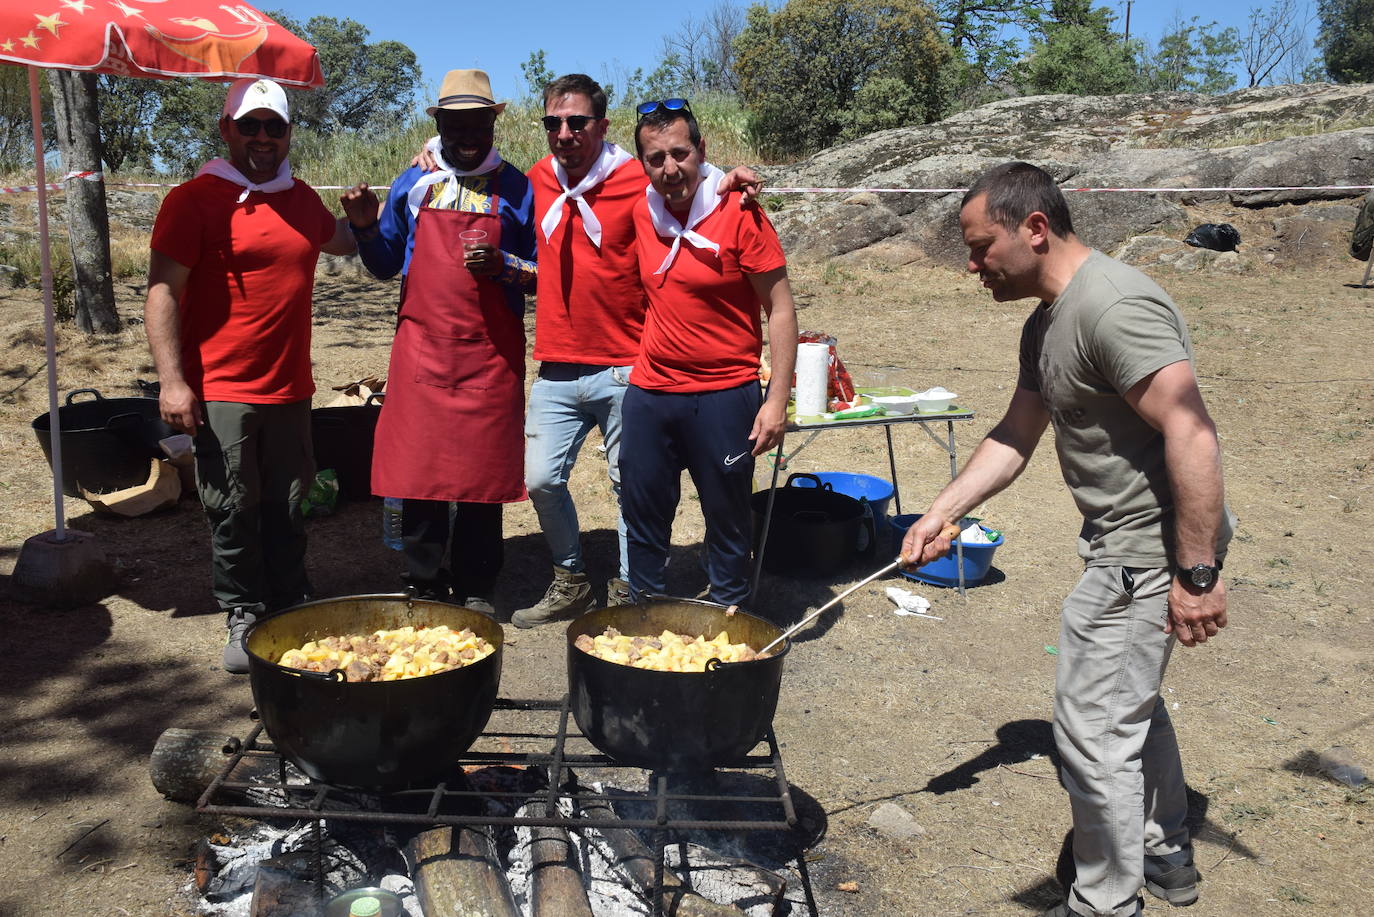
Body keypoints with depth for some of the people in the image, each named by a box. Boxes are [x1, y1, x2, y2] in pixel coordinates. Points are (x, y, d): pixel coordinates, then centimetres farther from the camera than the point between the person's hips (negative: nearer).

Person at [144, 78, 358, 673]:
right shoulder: (194, 199, -5)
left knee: (286, 508, 12)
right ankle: (244, 618, 18)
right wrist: (172, 380, -16)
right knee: (233, 512, 3)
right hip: (220, 393, -4)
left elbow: (344, 242, 34)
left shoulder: (302, 199, 12)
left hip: (290, 388, 5)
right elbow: (163, 292, -10)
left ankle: (291, 608, 24)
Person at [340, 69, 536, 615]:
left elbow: (543, 275, 5)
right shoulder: (413, 184, 11)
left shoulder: (516, 190, 5)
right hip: (422, 350, 2)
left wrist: (502, 264, -13)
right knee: (417, 467, 1)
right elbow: (384, 265, 17)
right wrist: (364, 227, -1)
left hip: (490, 355, -2)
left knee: (482, 469, 1)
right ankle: (423, 585, 15)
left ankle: (475, 590, 14)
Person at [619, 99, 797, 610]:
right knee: (643, 520, 14)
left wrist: (777, 400, -15)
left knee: (728, 520, 8)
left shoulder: (739, 213, -10)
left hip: (724, 396, -5)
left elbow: (780, 309, -9)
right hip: (648, 393, 5)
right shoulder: (641, 212, 4)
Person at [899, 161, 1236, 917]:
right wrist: (941, 514, 5)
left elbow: (1191, 434, -27)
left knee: (1094, 726, -1)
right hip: (1123, 540, 11)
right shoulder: (1045, 324, 9)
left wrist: (1197, 573, -26)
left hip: (1154, 545, -11)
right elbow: (1014, 438, 13)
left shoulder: (1113, 306, -23)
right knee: (1130, 699, 25)